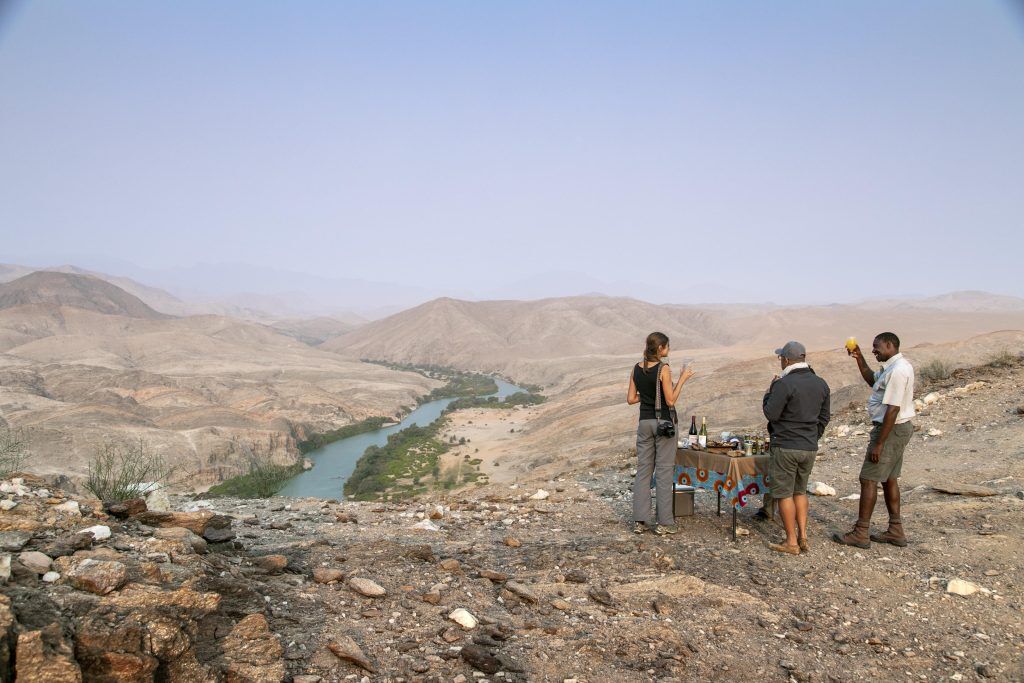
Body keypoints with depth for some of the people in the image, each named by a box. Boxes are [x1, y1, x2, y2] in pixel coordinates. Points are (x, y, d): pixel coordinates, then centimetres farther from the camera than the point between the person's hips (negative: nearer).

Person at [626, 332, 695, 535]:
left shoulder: (637, 368, 5)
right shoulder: (663, 369, -13)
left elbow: (631, 399, 7)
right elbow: (671, 401, -13)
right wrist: (682, 379, -6)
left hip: (644, 422, 5)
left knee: (643, 469, 9)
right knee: (664, 471, 1)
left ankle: (639, 521, 9)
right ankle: (664, 522, 5)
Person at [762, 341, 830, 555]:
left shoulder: (785, 384, -18)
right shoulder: (821, 384, 7)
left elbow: (771, 414, -15)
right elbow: (824, 418, 14)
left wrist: (769, 392, 0)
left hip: (785, 447, -7)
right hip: (810, 448, 7)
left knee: (784, 494, 2)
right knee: (800, 491, 19)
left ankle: (791, 542, 6)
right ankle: (803, 538, 19)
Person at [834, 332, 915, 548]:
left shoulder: (897, 370, -22)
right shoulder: (894, 367, 11)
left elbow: (892, 409, -25)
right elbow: (872, 380, 30)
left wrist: (878, 444, -23)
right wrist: (859, 359, 16)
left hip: (891, 429, -11)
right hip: (899, 428, 11)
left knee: (869, 479, -5)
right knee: (889, 479, 17)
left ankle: (861, 534, 1)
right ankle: (896, 531, 25)